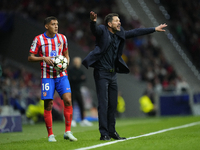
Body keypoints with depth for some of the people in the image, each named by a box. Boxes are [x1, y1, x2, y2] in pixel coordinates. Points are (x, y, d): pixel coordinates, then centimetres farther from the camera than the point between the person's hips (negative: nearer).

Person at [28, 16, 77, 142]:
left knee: (68, 100, -12)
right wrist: (43, 58, -17)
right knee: (48, 104, -3)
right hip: (47, 76, -2)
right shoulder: (39, 39, -2)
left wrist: (66, 62, -2)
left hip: (61, 75, 3)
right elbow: (30, 57, -1)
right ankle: (50, 135, 8)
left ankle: (68, 132, -4)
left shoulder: (62, 38, 9)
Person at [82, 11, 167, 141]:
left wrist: (154, 29, 23)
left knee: (113, 104, 10)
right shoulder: (102, 31, -8)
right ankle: (104, 133, -6)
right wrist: (93, 21, -53)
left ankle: (112, 131, 19)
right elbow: (94, 29, -30)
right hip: (101, 73, -7)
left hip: (113, 73, 7)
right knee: (103, 104, -8)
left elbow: (135, 32, 19)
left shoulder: (120, 34, 11)